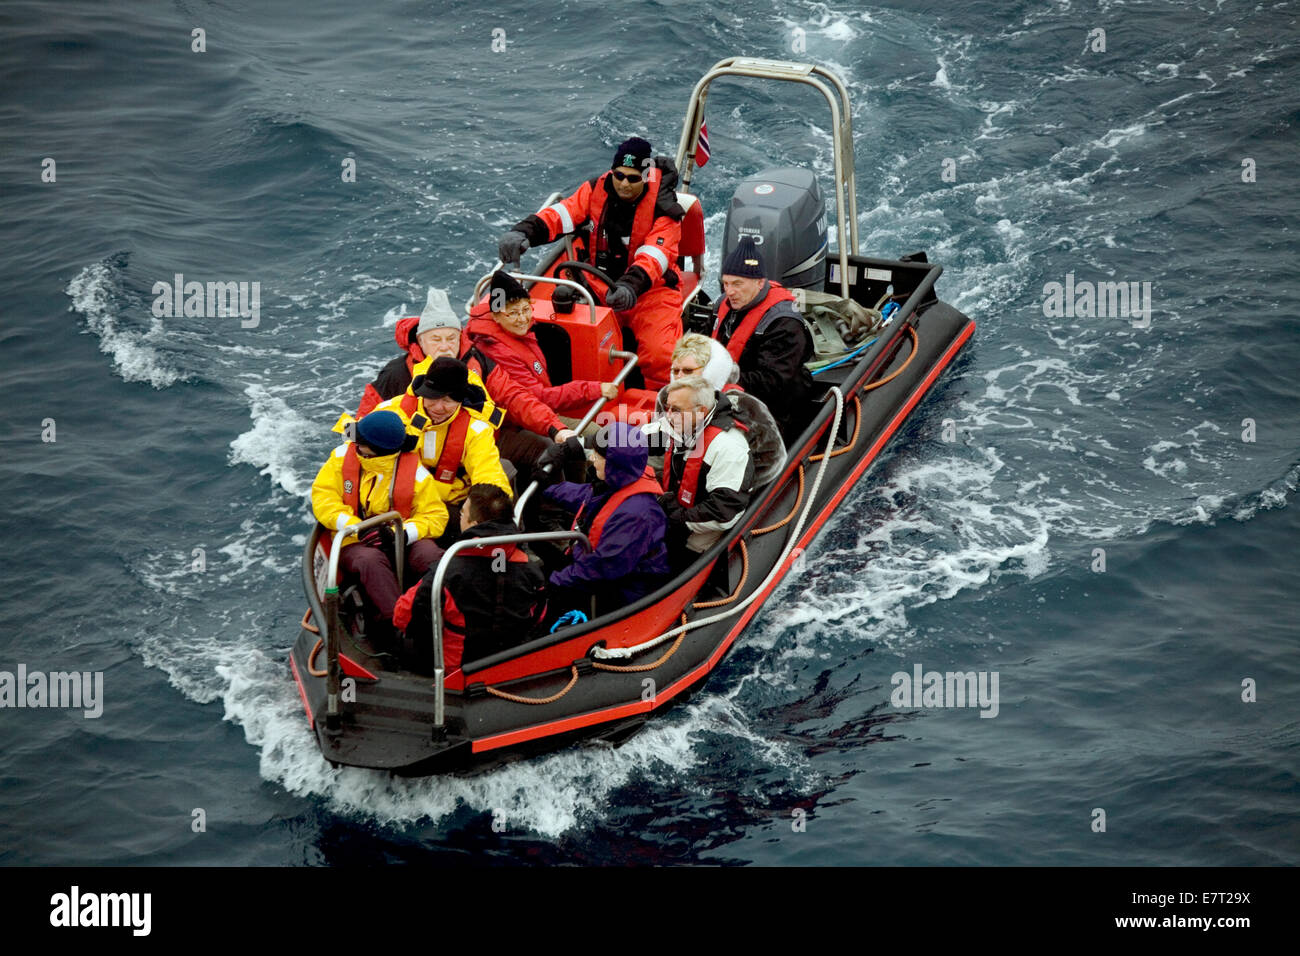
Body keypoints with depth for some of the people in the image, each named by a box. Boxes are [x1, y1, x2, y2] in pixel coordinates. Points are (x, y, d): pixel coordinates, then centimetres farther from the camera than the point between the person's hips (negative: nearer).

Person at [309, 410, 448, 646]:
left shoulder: (415, 471, -7)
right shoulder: (343, 456, -2)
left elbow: (435, 516, -5)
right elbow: (323, 497, -5)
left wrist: (404, 533, -26)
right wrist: (356, 527, -20)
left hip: (403, 541, 1)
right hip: (354, 544, -1)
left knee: (431, 555, -32)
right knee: (371, 560, -37)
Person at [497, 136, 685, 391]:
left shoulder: (663, 208, -11)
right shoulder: (597, 189, 1)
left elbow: (654, 257, -23)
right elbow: (560, 214, -7)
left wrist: (631, 287, -43)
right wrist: (523, 232, -27)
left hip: (650, 290, -4)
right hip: (600, 285, 4)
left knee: (660, 355, -28)